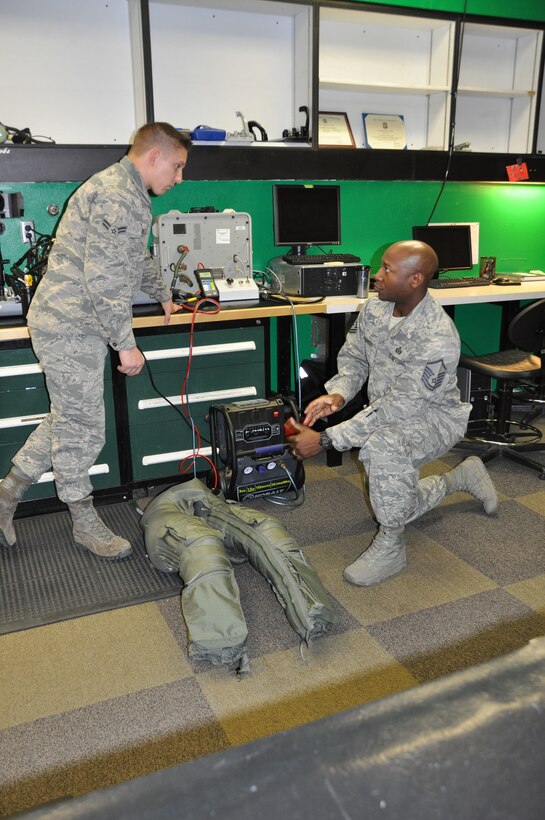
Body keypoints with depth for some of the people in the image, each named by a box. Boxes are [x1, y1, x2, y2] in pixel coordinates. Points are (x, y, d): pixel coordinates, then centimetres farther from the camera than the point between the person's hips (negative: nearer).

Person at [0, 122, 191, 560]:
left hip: (69, 323, 10)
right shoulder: (117, 196, -18)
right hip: (70, 327, -10)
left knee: (68, 420, 17)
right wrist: (126, 343, -20)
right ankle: (85, 521, 18)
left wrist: (163, 296, 45)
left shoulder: (128, 192, 18)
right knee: (83, 429, 1)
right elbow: (104, 279, -25)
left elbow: (139, 259, 33)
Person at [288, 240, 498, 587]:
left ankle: (391, 547, -21)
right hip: (389, 414, 8)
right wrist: (337, 394, -23)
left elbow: (396, 410, -35)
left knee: (383, 444, -41)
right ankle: (463, 476, 41)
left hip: (434, 417, -7)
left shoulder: (438, 338, -34)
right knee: (395, 506, 18)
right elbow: (352, 358, 0)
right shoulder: (375, 308, -12)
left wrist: (324, 440, -37)